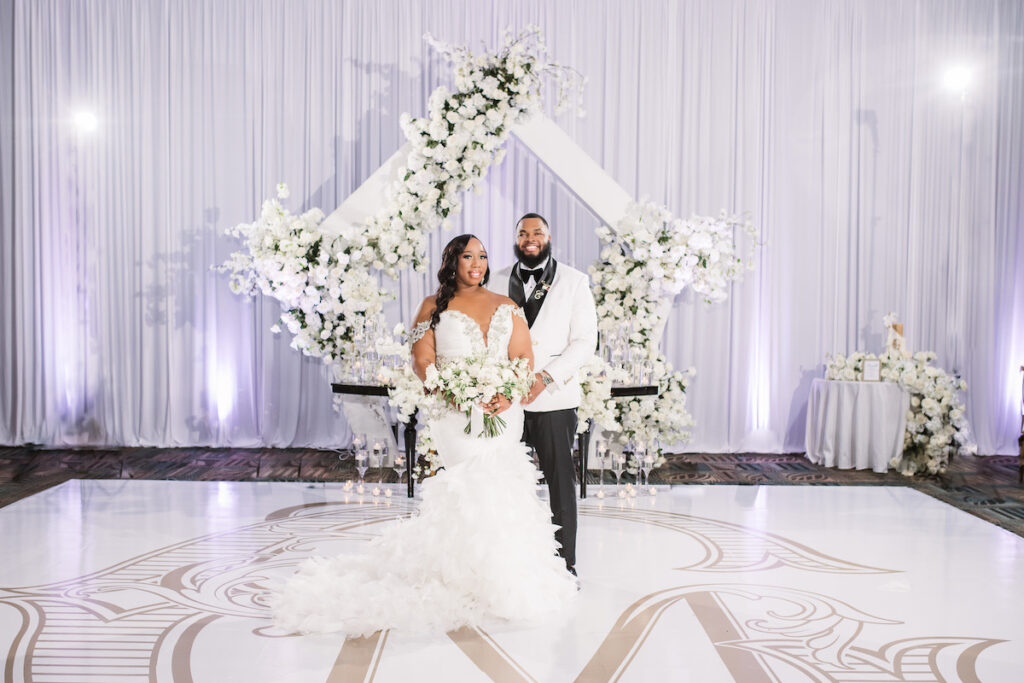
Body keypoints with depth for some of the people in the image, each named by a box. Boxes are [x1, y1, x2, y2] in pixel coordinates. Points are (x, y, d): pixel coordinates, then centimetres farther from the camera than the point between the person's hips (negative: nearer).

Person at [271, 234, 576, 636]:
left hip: (503, 411, 3)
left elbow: (525, 360, 6)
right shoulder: (434, 308, 4)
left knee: (498, 491, 5)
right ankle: (480, 578, 3)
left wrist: (509, 395, -15)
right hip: (455, 413, -3)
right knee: (477, 492, -11)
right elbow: (422, 362, -5)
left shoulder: (507, 308, 12)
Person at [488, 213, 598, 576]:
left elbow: (585, 340, -3)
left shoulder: (574, 281, 3)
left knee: (561, 481, 4)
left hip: (553, 399, -2)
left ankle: (565, 560, 15)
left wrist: (546, 376, -15)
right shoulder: (499, 282, 11)